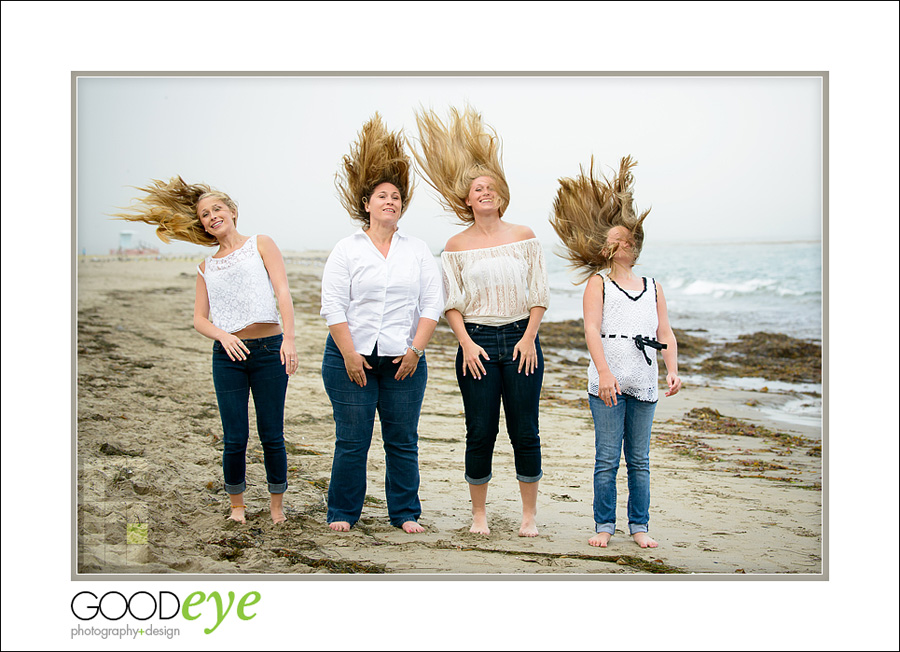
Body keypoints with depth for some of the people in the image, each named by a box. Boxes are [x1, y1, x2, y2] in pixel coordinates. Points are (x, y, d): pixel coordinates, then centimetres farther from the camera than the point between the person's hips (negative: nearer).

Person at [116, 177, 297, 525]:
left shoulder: (260, 245, 7)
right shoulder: (206, 267, 16)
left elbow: (282, 291, -4)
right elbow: (199, 318, 12)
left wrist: (288, 339, -17)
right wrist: (223, 335, -11)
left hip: (269, 350, -2)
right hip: (228, 353, 2)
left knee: (272, 435, 1)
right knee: (235, 438, 0)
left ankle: (276, 504, 18)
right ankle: (236, 505, 19)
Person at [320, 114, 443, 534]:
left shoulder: (417, 250, 11)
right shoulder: (347, 249, 4)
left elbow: (432, 304, 5)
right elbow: (333, 306, -3)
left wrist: (416, 349, -6)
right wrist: (350, 354, -11)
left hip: (404, 359, 2)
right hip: (352, 356, -2)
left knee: (403, 441, 5)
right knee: (351, 440, 1)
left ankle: (405, 514, 16)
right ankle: (342, 513, 14)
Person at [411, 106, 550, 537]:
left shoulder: (523, 236, 5)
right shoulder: (456, 246, 4)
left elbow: (539, 294, 5)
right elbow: (451, 303, 3)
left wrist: (528, 339, -5)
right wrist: (467, 344, -8)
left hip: (520, 340, 1)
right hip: (477, 342, 0)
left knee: (525, 431, 3)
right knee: (480, 433, 2)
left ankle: (529, 514, 16)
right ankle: (479, 514, 17)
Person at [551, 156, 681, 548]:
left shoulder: (653, 288, 17)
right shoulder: (598, 283, 5)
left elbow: (665, 332, 12)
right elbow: (591, 329, -7)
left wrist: (673, 370, -4)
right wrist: (604, 373, -19)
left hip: (644, 384, 3)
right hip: (607, 383, -3)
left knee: (639, 460, 8)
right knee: (607, 460, -1)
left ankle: (639, 526, 17)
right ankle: (604, 526, 10)